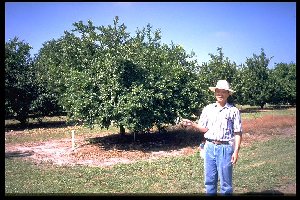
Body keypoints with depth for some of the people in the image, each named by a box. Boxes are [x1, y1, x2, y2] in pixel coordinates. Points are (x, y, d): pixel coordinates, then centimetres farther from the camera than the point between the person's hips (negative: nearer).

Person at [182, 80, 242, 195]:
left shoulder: (233, 111, -2)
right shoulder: (208, 109, 8)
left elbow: (237, 133, -2)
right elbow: (204, 128, 8)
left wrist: (236, 151, -9)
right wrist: (192, 124, -10)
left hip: (225, 148, -3)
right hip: (209, 147, 3)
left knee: (225, 181, 5)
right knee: (209, 180, 12)